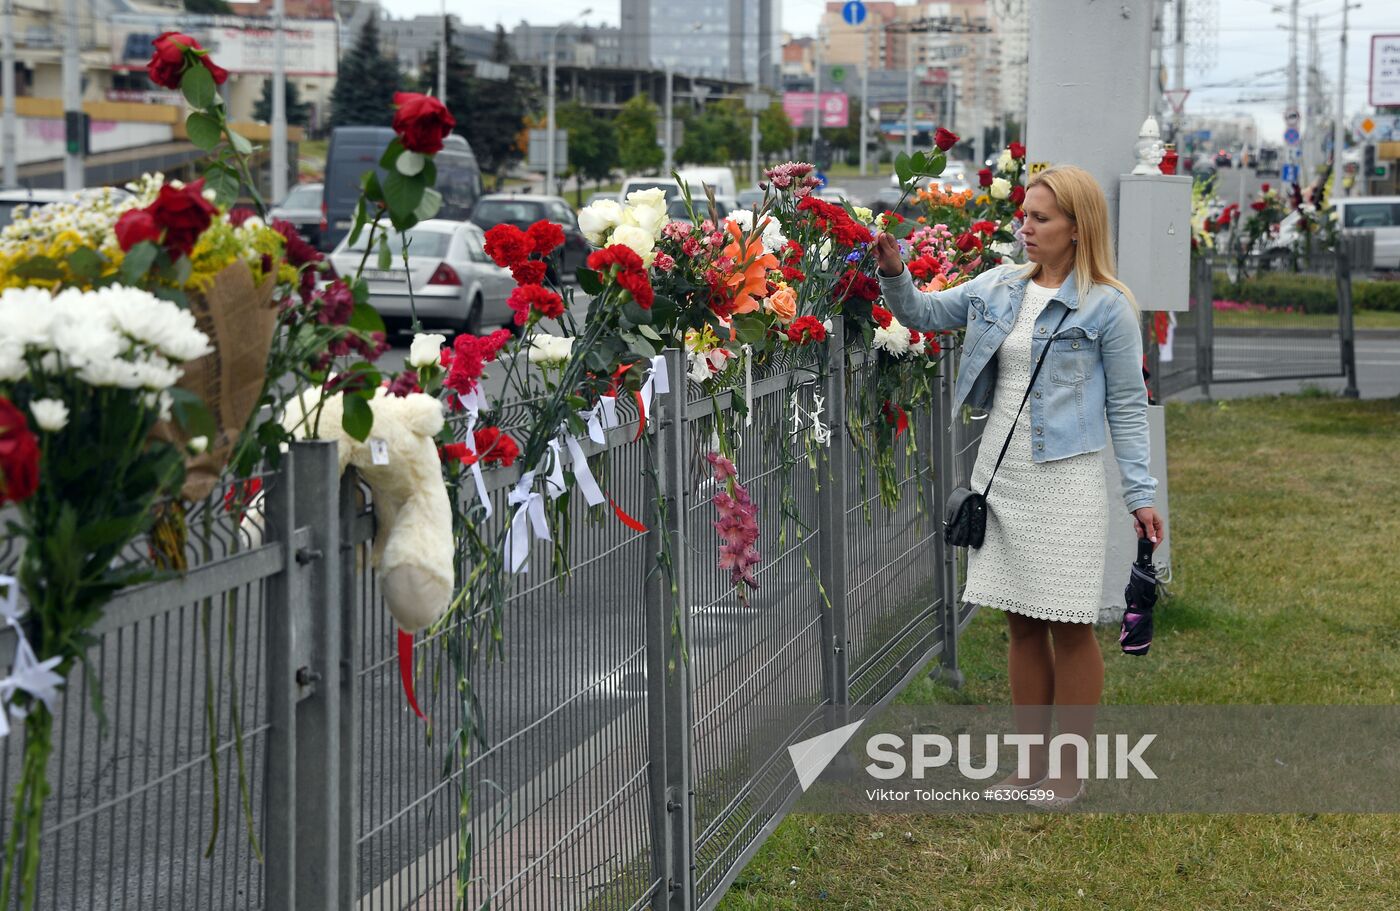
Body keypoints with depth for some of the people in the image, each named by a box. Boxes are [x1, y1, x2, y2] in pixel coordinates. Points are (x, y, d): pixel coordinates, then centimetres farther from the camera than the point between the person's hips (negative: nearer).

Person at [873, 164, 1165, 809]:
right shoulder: (999, 288, 8)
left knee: (1068, 628, 0)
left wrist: (1141, 494, -6)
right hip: (999, 473, 5)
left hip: (1064, 482, -5)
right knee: (1022, 624, 10)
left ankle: (1070, 773, 11)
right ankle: (1034, 766, 19)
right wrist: (894, 273, -5)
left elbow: (1126, 406, -3)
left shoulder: (1106, 306, -5)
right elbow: (922, 314, 15)